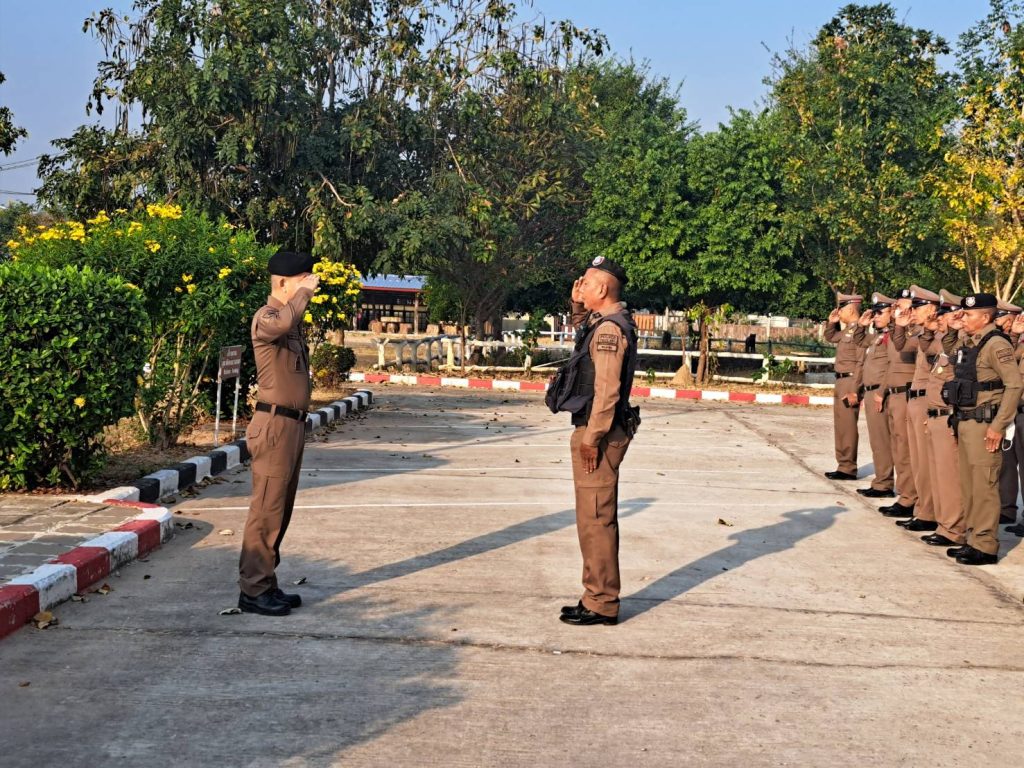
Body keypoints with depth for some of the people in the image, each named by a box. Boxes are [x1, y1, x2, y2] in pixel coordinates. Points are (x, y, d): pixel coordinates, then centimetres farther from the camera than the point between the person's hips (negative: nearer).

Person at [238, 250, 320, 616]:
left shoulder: (292, 323, 19)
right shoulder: (266, 317, -13)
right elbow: (283, 322, -38)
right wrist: (305, 292, -22)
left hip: (293, 424, 10)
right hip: (275, 424, -10)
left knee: (281, 509, 13)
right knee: (267, 510, -6)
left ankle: (267, 584, 21)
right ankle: (253, 590, -1)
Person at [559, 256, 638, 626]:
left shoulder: (609, 328, -17)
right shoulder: (603, 322, 14)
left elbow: (607, 389, -23)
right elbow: (581, 335, 37)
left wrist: (592, 437, -21)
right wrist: (578, 307, 19)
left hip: (598, 434, -11)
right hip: (596, 431, 11)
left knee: (596, 520, -6)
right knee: (598, 519, 16)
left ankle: (601, 604, -1)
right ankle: (599, 597, 25)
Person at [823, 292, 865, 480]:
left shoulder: (860, 329, -15)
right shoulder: (847, 330, 14)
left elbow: (861, 362, -20)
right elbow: (829, 337, 34)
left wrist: (854, 390, -23)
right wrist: (832, 322, 15)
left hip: (850, 382, -10)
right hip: (841, 381, 10)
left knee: (848, 426, -6)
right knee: (840, 426, 15)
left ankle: (848, 469, -1)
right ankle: (843, 465, 23)